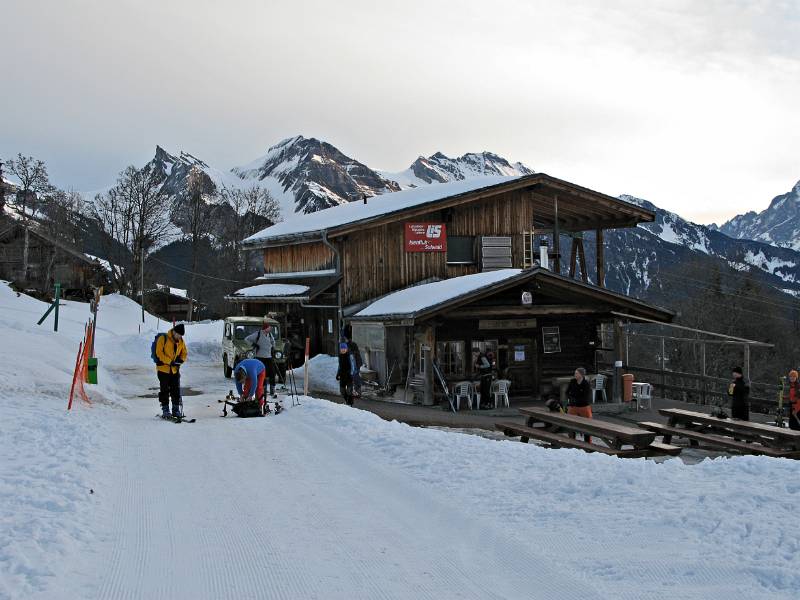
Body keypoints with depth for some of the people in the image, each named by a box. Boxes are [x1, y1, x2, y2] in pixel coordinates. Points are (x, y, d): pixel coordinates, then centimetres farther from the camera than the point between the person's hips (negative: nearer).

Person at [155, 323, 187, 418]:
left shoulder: (181, 341, 6)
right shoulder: (163, 339, -11)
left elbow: (184, 353, 14)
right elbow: (159, 353, -15)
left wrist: (180, 360, -8)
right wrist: (170, 361, -19)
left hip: (175, 370, 5)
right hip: (163, 369, -4)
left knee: (176, 391, 5)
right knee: (164, 391, 2)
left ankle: (176, 410, 13)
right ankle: (165, 410, 9)